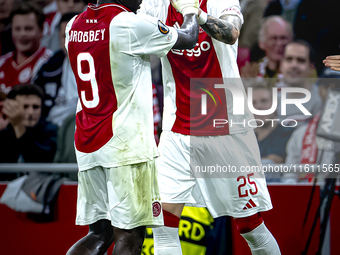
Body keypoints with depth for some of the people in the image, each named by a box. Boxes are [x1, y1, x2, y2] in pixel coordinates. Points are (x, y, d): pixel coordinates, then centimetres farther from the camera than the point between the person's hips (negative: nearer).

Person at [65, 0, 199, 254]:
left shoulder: (74, 25, 9)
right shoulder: (132, 24, -11)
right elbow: (189, 39, 4)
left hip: (86, 144, 7)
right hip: (126, 144, -7)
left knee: (99, 234, 11)